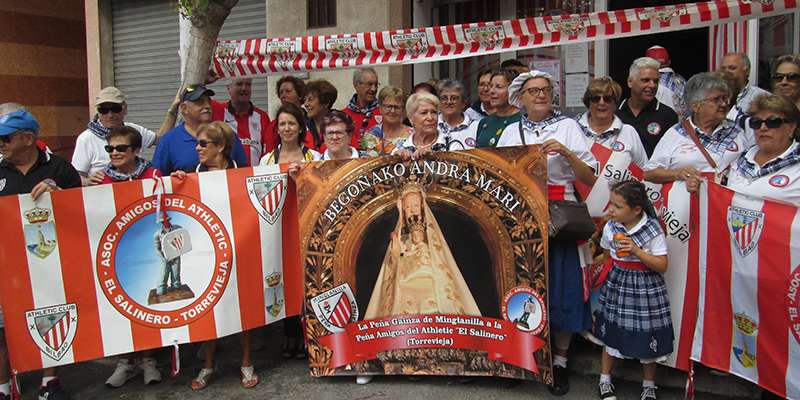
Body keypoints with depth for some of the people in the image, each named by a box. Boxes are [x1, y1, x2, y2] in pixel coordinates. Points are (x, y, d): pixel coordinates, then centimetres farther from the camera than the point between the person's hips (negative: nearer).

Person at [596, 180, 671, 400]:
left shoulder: (654, 230, -15)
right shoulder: (610, 228, -4)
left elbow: (662, 267, -16)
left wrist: (637, 251, -26)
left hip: (646, 289, -3)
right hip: (616, 286, 3)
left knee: (647, 337, 7)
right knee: (611, 333, 11)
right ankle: (605, 379, 30)